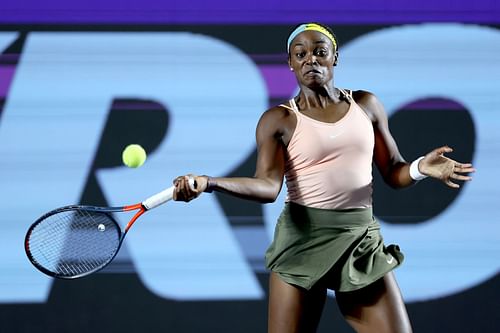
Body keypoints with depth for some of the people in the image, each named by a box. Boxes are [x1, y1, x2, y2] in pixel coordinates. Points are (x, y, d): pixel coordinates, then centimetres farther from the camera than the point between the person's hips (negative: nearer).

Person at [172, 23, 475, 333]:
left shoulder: (365, 104, 10)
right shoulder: (279, 120, 0)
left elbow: (393, 171, 13)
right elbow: (268, 185, -14)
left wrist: (420, 167, -10)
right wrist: (208, 183, -30)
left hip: (362, 239, 3)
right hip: (302, 240, -3)